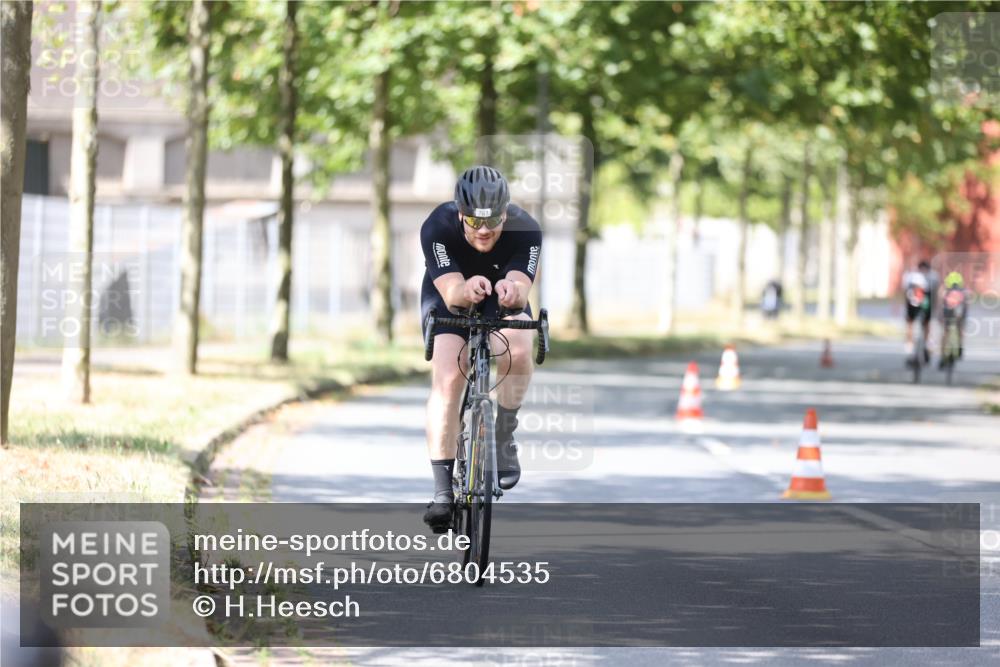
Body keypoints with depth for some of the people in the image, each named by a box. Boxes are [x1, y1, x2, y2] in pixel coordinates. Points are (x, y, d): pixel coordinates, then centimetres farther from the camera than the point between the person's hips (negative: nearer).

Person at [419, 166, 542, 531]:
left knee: (517, 349, -32)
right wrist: (467, 289, -64)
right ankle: (442, 489, -21)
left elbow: (521, 291, -40)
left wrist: (512, 291, -64)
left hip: (503, 300, 1)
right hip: (448, 299, -1)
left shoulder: (525, 230, -30)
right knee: (447, 379, -23)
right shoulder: (437, 227, -32)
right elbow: (451, 292, -40)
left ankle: (503, 438, -9)